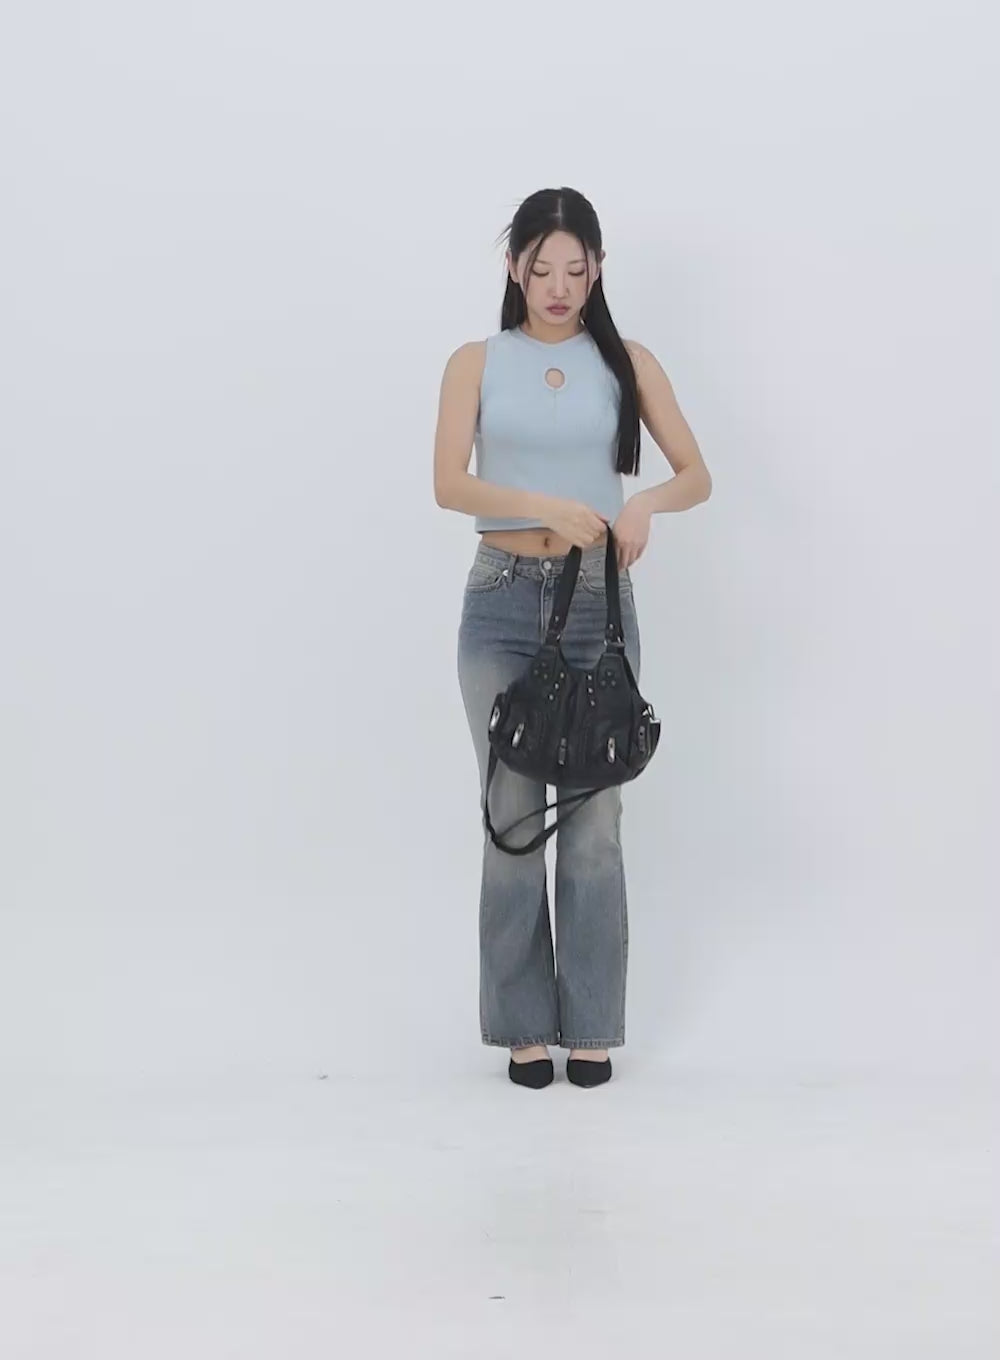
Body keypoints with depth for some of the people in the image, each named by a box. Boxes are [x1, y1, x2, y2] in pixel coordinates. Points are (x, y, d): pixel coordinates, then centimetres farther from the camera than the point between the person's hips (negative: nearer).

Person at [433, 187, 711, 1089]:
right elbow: (448, 484, -10)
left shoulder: (627, 363, 5)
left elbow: (698, 477, 1)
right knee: (512, 818, 3)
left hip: (599, 602, 1)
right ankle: (526, 1024, 14)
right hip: (503, 601, 0)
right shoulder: (477, 363, 2)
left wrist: (645, 502, -20)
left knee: (594, 819, 3)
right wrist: (546, 506, -25)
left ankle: (590, 1025, 15)